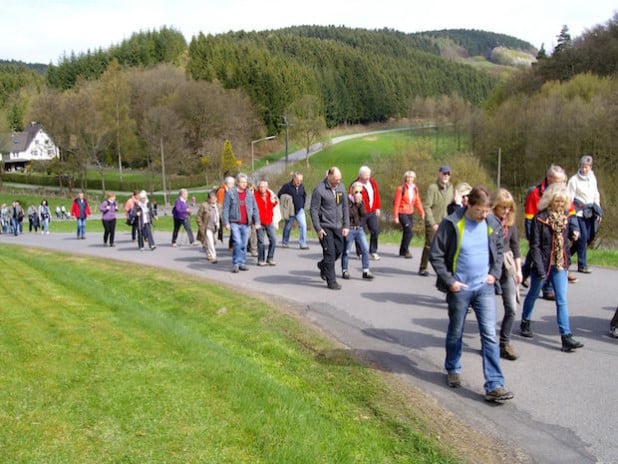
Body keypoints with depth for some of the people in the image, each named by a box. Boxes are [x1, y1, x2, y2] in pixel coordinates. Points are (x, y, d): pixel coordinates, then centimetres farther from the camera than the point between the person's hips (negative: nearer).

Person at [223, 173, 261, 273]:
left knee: (244, 244, 8)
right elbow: (225, 209, -3)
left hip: (246, 224, 4)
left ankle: (242, 263, 18)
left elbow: (255, 209, 11)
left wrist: (257, 222, 4)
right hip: (235, 223, -4)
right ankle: (236, 263, -5)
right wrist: (226, 222, -10)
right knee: (237, 242, -14)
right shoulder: (230, 193, -2)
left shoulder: (250, 194, 10)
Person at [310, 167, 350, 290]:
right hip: (325, 227, -6)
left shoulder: (341, 188, 4)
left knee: (339, 249, 11)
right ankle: (331, 281, 4)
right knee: (329, 252, -5)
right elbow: (314, 210, -12)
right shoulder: (319, 190, -14)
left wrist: (346, 225, 6)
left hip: (337, 226, 6)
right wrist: (318, 228, -15)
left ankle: (323, 265, 38)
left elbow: (345, 207, 10)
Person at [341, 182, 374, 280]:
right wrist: (356, 203, -15)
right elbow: (349, 214, -20)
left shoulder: (361, 201, 11)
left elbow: (364, 214, -3)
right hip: (349, 229, -5)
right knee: (346, 251, 3)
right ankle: (344, 271, 17)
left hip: (359, 229, 5)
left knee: (365, 249, -2)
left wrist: (360, 203, -11)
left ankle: (366, 271, 3)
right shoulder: (347, 200, -8)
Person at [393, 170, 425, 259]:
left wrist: (422, 212, -1)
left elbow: (418, 202, 10)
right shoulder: (401, 189, -10)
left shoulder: (415, 189, 8)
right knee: (409, 231, -15)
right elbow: (396, 203, -9)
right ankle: (406, 250, -5)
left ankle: (402, 251, 22)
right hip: (402, 213, -6)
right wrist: (395, 216, -10)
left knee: (406, 232, 10)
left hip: (410, 213, 6)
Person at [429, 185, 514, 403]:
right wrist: (448, 281, -11)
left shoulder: (493, 224, -2)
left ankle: (494, 385, -2)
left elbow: (500, 249, 16)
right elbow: (435, 255, -9)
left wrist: (495, 273, 5)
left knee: (490, 335, -4)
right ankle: (453, 370, 38)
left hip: (484, 287, 2)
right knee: (455, 333, 15)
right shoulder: (452, 224, -14)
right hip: (459, 289, -2)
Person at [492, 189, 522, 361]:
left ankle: (505, 343, 15)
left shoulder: (510, 223, 5)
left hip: (507, 267, 5)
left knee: (512, 309, 2)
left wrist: (518, 270, 11)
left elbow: (515, 246, 12)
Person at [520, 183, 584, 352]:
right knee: (533, 294, 17)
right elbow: (534, 246, -16)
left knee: (562, 300, -1)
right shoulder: (540, 218, -15)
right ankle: (525, 322, 39)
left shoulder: (564, 216, 2)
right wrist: (540, 268, -21)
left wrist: (574, 233, -6)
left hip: (559, 264, 4)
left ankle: (566, 336, -1)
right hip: (542, 263, -4)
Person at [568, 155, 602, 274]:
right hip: (578, 214, -6)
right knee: (583, 238, -9)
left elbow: (596, 195, 17)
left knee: (588, 237, 6)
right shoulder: (574, 180, -7)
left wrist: (598, 212, 13)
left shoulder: (592, 178, 11)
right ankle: (582, 265, 1)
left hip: (590, 214, 6)